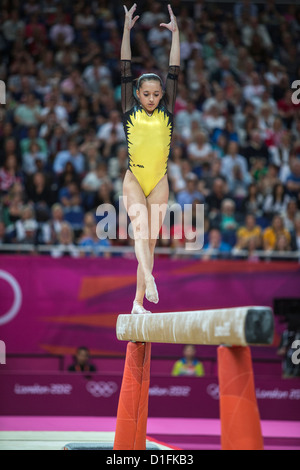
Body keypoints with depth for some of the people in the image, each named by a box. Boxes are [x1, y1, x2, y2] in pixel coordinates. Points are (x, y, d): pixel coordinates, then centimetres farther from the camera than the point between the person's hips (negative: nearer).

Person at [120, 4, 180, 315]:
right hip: (134, 179, -2)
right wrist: (127, 30, 0)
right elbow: (126, 70, 1)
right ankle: (149, 279, -44)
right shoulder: (131, 112, 3)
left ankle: (138, 302, 5)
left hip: (159, 182, 2)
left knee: (150, 238, 2)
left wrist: (175, 33, 9)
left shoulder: (166, 113, 7)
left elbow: (174, 72, 7)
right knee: (141, 226, -25)